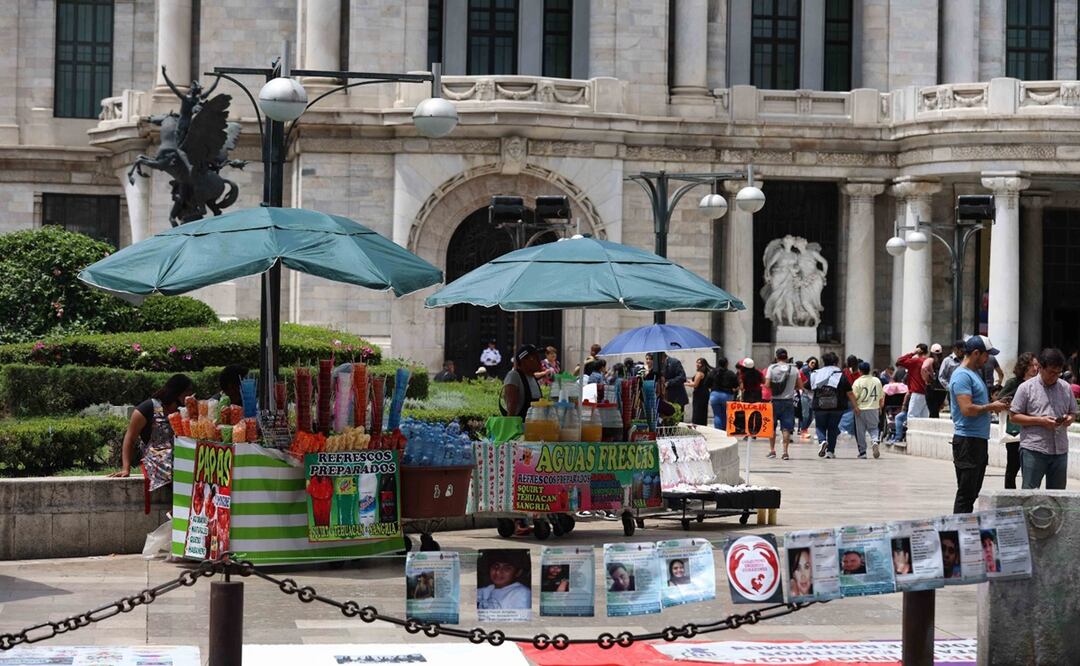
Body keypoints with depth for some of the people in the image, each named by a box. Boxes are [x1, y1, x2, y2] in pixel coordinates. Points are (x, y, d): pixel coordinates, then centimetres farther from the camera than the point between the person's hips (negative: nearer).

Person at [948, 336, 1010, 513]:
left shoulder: (975, 373, 19)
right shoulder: (962, 375, -14)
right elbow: (967, 409, -22)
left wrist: (994, 406, 10)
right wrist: (991, 407, -9)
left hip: (979, 440, 10)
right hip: (967, 440, -10)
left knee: (973, 492, 12)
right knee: (966, 492, -8)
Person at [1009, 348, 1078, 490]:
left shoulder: (1065, 388, 11)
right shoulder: (1027, 388, -3)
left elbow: (1073, 413, 20)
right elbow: (1014, 416, -4)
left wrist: (1069, 418, -6)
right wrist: (1040, 421, -15)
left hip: (1060, 450, 5)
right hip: (1033, 450, -5)